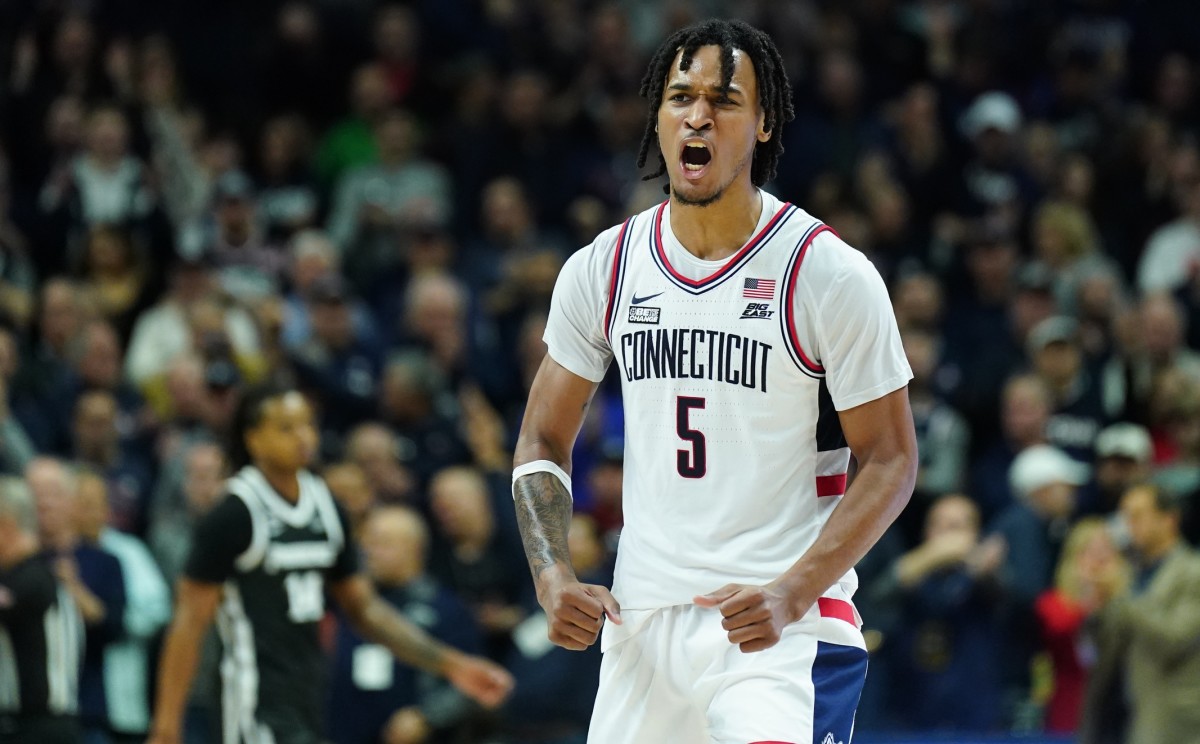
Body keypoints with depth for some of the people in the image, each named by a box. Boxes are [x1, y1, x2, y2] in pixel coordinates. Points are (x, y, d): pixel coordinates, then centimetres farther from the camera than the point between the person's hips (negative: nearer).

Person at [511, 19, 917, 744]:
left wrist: (791, 594, -18)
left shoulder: (831, 273, -8)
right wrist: (554, 578, -3)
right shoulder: (602, 269, 5)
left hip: (787, 627, -5)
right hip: (642, 622, 5)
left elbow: (890, 461, -6)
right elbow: (543, 443, 14)